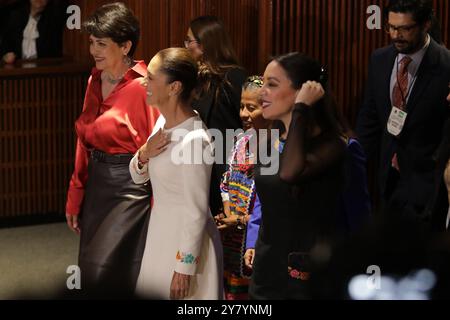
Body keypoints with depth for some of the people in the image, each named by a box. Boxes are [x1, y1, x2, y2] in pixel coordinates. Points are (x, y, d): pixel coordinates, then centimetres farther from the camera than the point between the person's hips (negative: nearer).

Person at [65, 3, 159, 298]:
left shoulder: (142, 88, -15)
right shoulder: (95, 82, 9)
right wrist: (75, 198, 14)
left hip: (130, 188, -8)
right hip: (97, 185, 8)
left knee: (106, 278, -10)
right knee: (92, 276, 11)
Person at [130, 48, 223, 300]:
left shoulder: (194, 140, -25)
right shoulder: (163, 121, 0)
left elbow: (197, 211, -21)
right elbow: (138, 177, 11)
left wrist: (185, 268, -17)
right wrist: (144, 154, -11)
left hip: (186, 239, -9)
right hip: (161, 231, 9)